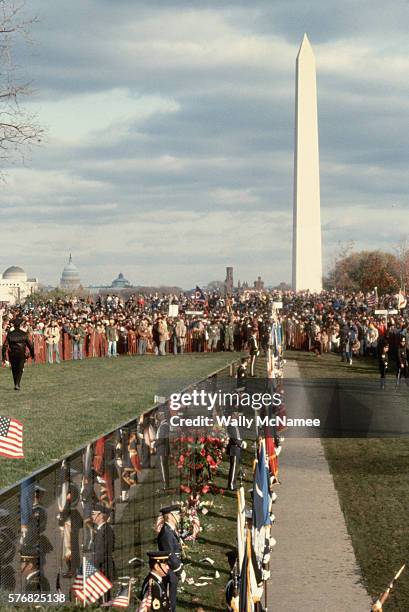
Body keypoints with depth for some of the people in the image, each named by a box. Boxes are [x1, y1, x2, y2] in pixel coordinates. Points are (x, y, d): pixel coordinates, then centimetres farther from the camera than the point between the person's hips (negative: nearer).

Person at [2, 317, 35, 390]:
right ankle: (17, 384, -13)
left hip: (12, 354, 1)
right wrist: (32, 354, 11)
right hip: (21, 354, -1)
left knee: (14, 370, 17)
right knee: (20, 370, 5)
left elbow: (5, 346, -5)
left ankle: (16, 385, 24)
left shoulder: (10, 334, -2)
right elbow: (30, 344, -2)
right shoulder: (24, 334, -5)